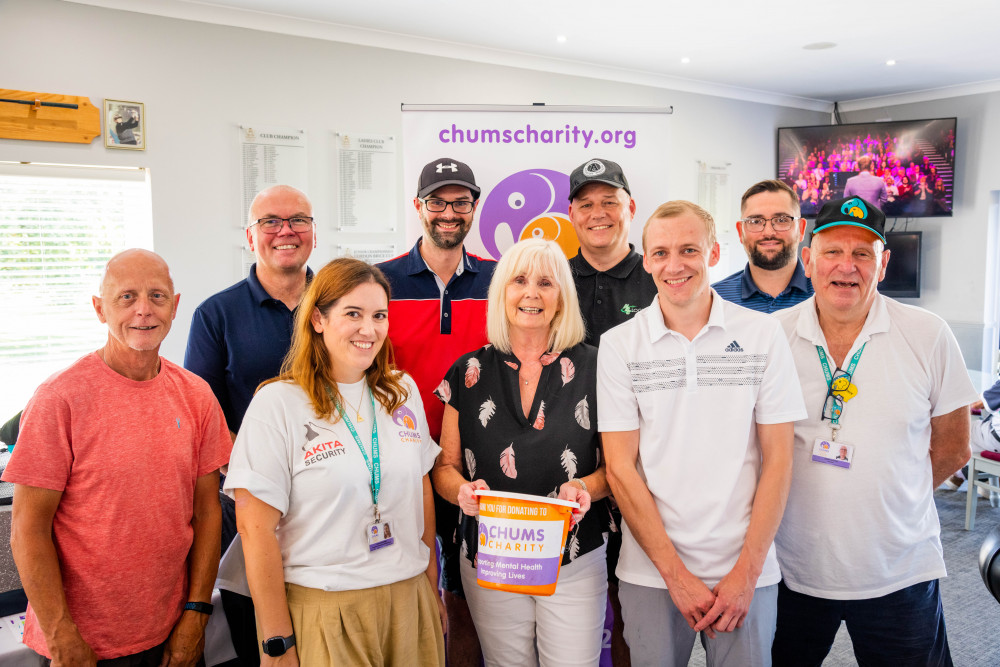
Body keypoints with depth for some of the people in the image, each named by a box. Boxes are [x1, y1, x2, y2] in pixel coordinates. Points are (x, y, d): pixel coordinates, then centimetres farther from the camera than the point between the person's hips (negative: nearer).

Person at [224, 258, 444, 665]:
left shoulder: (403, 392, 5)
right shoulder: (277, 404, -11)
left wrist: (431, 585, 11)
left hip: (408, 599, 5)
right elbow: (257, 529, -12)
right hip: (320, 608, -4)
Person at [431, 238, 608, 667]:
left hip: (575, 563, -1)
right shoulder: (469, 373, 0)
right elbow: (445, 466, 5)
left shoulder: (592, 369, -3)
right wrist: (463, 490, -16)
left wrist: (586, 487, -19)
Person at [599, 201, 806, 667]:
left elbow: (777, 459, -2)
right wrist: (676, 574, -9)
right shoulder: (618, 345, -3)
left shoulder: (763, 335, -2)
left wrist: (746, 572, -7)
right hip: (649, 573, 0)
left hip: (745, 573, 0)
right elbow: (620, 468, -5)